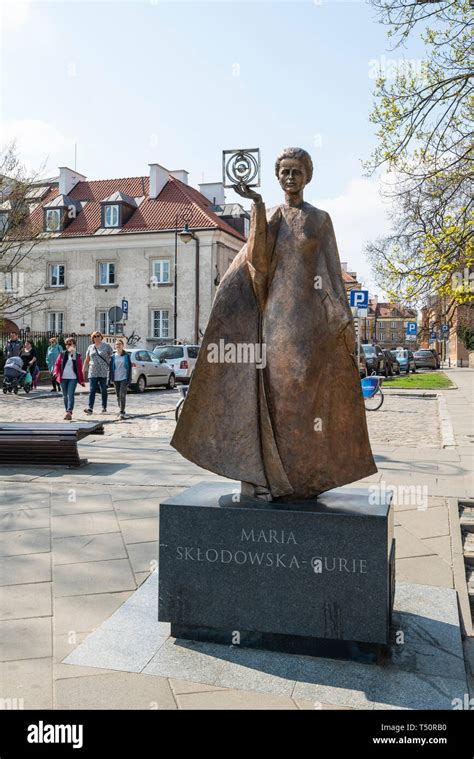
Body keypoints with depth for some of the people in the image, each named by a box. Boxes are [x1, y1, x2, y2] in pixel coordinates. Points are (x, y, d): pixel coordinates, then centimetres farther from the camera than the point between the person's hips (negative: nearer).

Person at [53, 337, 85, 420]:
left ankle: (69, 412, -22)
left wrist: (82, 381, 6)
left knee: (70, 395, -15)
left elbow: (80, 368, 7)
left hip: (73, 378, -3)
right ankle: (68, 412, 20)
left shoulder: (77, 355, 5)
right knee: (65, 396, 9)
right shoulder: (62, 354, 8)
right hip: (63, 378, 3)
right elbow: (57, 364, 7)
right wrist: (55, 372, -13)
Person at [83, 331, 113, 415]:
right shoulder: (90, 347, 12)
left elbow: (112, 357, 3)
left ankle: (104, 408, 16)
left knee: (104, 391, 6)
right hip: (93, 373, 2)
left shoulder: (107, 346, 3)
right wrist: (84, 371, 12)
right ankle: (90, 408, -12)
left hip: (104, 372, -2)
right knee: (92, 390, -7)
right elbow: (87, 360, 16)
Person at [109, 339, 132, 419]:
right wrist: (111, 378, 3)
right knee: (118, 395, 10)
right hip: (116, 379, 3)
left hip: (124, 378, -3)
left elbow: (129, 367, 1)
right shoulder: (113, 357, 7)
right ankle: (121, 410, 25)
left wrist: (129, 379, -6)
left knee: (122, 395, -14)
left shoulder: (126, 356, 1)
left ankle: (122, 412, -16)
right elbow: (111, 368, 10)